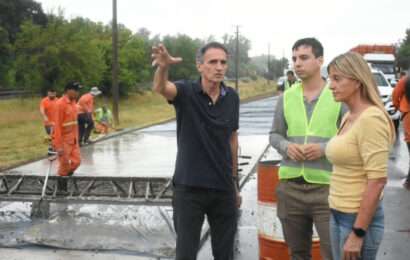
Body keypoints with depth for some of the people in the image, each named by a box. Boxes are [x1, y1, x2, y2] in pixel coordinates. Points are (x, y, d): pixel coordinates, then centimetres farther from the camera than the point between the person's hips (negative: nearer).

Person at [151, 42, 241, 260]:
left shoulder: (232, 97, 2)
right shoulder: (186, 92, -10)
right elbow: (160, 88, -32)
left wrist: (234, 180, 14)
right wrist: (163, 67, -55)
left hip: (223, 188, 4)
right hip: (189, 187, -4)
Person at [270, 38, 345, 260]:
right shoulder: (286, 97, 8)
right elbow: (275, 134, 15)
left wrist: (325, 148, -18)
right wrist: (286, 146, -7)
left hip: (327, 186, -4)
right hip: (290, 186, 4)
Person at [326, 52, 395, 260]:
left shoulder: (371, 118, -18)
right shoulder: (348, 117, 8)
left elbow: (377, 180, -21)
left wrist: (357, 233, -20)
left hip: (360, 218, -8)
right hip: (338, 214, 8)